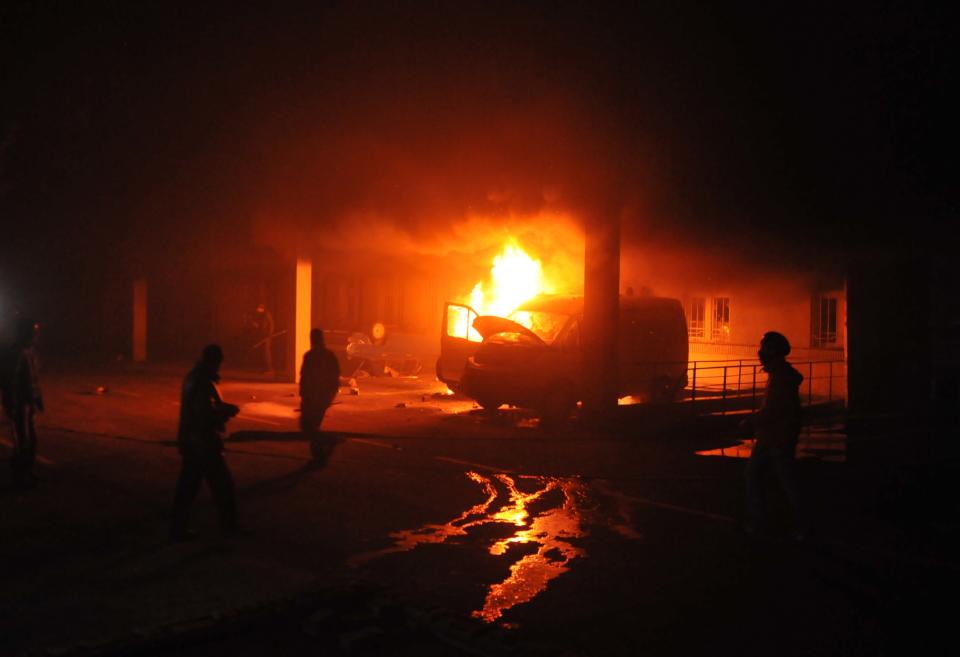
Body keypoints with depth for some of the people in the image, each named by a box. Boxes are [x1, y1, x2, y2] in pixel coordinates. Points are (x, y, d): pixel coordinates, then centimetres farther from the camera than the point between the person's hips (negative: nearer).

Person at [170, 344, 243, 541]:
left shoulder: (192, 378, 11)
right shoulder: (203, 383, -19)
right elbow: (206, 414, -24)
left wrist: (224, 408, 6)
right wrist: (229, 410, -9)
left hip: (189, 441, 9)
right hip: (203, 442, -9)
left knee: (187, 485, 13)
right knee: (222, 485, 3)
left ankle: (178, 528, 16)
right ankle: (228, 526, 13)